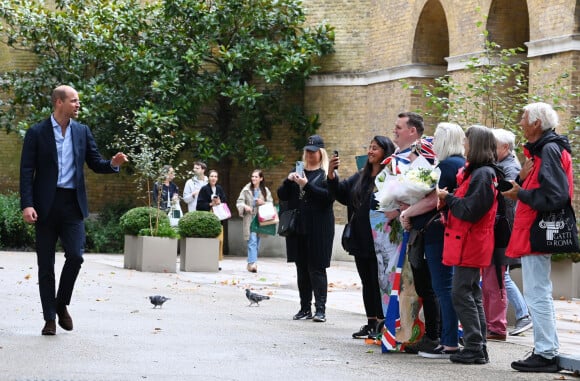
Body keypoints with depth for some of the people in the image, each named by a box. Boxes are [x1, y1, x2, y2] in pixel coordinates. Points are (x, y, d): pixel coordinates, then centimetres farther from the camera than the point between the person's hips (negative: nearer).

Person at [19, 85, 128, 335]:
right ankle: (49, 318, 10)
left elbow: (95, 163, 13)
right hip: (46, 205, -2)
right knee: (46, 264, 2)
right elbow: (26, 171, -4)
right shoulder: (37, 133, -1)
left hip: (73, 203, 2)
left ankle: (62, 304, 13)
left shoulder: (82, 132, 9)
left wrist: (113, 164, -10)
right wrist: (27, 205, -14)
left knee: (75, 256, -10)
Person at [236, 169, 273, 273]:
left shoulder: (265, 191, 6)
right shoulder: (246, 189, 1)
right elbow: (239, 202, 1)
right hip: (249, 219, -3)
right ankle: (252, 263, -21)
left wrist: (263, 203, -11)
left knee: (257, 242, 9)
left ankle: (251, 264, 19)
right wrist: (245, 206, -19)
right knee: (252, 241, -14)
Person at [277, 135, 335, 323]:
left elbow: (329, 196, -14)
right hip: (298, 228, 5)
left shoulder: (327, 174, 1)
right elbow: (282, 196, 13)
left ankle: (320, 309, -6)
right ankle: (305, 308, 11)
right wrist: (288, 180, -6)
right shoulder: (298, 172, 16)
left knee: (317, 268, -7)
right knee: (302, 269, 7)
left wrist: (307, 185, -19)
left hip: (319, 229, -5)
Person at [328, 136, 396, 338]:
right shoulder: (361, 177, 15)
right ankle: (371, 323, 20)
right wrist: (331, 175, 2)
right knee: (367, 282, 13)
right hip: (361, 240, 8)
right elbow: (340, 193, 15)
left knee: (378, 282, -4)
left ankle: (381, 323, 3)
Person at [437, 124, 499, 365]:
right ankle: (479, 348, 17)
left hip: (470, 243, -10)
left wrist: (448, 198, -9)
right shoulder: (474, 172, 15)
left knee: (461, 293, -9)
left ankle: (475, 349, -7)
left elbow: (470, 210, -22)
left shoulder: (482, 175, -16)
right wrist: (448, 202, 0)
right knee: (472, 294, 13)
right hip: (469, 243, 10)